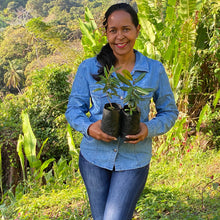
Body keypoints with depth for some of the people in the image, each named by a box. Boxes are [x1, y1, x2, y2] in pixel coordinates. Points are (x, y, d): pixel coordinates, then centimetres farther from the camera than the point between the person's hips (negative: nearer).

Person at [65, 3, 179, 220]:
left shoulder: (155, 70, -3)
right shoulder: (89, 68, -4)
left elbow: (169, 112, 5)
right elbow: (73, 109, 3)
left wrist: (149, 129, -16)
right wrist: (89, 127, -19)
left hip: (134, 160, -1)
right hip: (94, 156, 1)